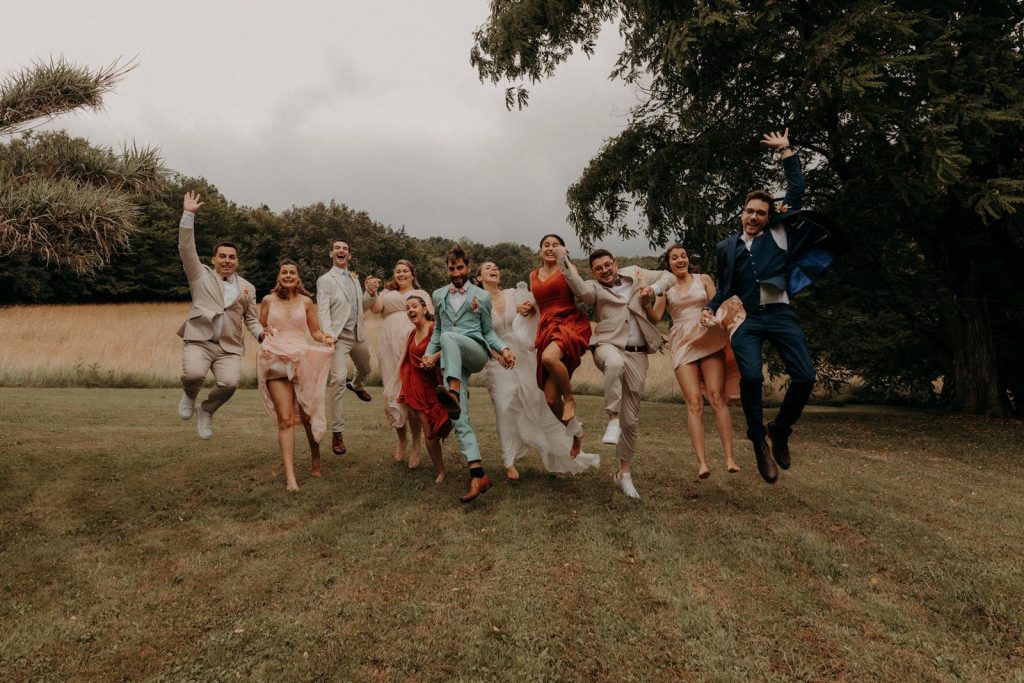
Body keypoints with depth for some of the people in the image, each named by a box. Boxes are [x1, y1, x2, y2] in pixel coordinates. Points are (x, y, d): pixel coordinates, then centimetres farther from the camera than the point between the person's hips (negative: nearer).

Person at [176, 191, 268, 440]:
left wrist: (261, 333, -2)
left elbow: (251, 319, 19)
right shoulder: (201, 275, 12)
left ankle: (206, 411, 11)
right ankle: (188, 395, 12)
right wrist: (188, 214, -6)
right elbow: (186, 248, 1)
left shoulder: (247, 288, 17)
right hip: (198, 341, -1)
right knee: (193, 374, -28)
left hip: (230, 347, 2)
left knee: (229, 383, -23)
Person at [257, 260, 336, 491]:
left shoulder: (306, 301, 9)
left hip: (303, 361, 1)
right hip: (276, 362, -1)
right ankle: (290, 475, -14)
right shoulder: (268, 300, 8)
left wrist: (325, 338, -9)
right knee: (285, 419, -10)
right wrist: (263, 346, 0)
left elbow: (315, 331, 10)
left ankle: (316, 459, 32)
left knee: (307, 415, 8)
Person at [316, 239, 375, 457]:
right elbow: (322, 311, -14)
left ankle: (356, 385, 65)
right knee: (338, 379, -17)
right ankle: (337, 432, -12)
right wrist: (327, 335, -29)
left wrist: (370, 293, 0)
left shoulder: (354, 278, 13)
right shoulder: (325, 280, -6)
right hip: (339, 336, -7)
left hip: (358, 334, 7)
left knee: (365, 368, 27)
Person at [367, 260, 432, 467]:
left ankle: (416, 446, -1)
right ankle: (402, 439, 19)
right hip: (390, 345, 2)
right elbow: (376, 309, 3)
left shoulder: (421, 294, 19)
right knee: (392, 393, 2)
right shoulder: (387, 293, 22)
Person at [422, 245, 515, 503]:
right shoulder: (438, 295, 20)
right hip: (452, 360, 3)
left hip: (476, 351, -3)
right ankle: (478, 474, -17)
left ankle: (453, 393, -57)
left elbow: (488, 332, 14)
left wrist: (503, 348, -4)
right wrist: (430, 353, 13)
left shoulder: (482, 296, 11)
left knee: (449, 337, -38)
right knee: (460, 417, -14)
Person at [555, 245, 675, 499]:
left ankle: (624, 472, 21)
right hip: (608, 345, -3)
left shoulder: (635, 274, 18)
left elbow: (668, 276, 24)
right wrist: (563, 259, -24)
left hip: (637, 354, 4)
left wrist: (653, 289, 4)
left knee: (631, 419, 6)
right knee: (615, 362, -45)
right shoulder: (594, 288, 6)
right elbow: (581, 289, -19)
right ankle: (612, 419, -30)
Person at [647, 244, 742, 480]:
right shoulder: (666, 287, 12)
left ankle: (729, 456, -11)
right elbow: (655, 317, 1)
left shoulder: (703, 280, 12)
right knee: (693, 402, -11)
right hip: (682, 344, 0)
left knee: (717, 396, -12)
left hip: (709, 340, 0)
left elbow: (717, 307, 6)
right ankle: (701, 462, -16)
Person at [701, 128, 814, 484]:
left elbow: (796, 191, 10)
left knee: (804, 377, -11)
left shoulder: (780, 233, 13)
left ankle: (780, 431, 14)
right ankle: (759, 441, -3)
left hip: (779, 315, 1)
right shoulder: (726, 247, 16)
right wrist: (711, 308, 5)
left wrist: (786, 152, 11)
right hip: (745, 320, 0)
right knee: (751, 376, -23)